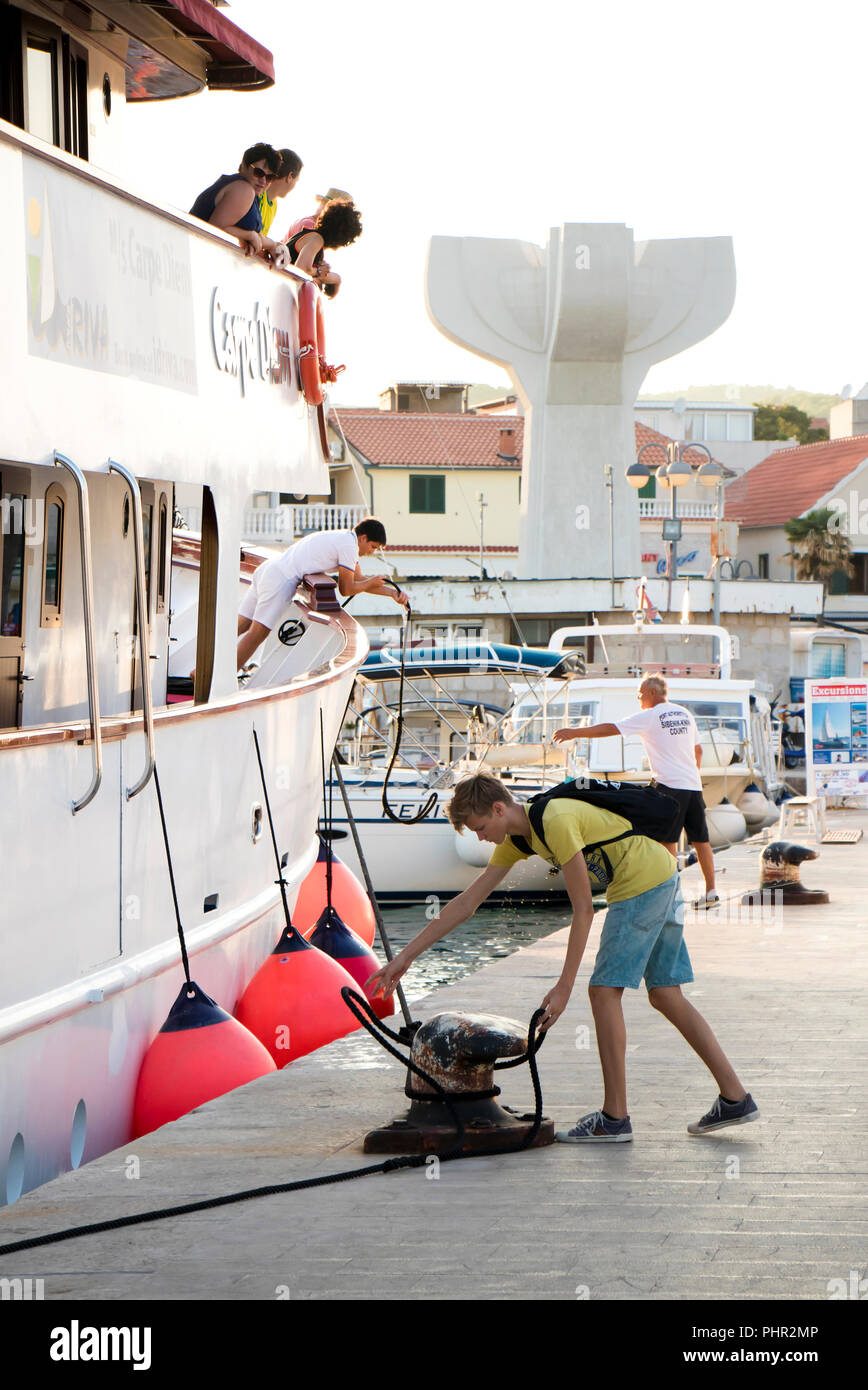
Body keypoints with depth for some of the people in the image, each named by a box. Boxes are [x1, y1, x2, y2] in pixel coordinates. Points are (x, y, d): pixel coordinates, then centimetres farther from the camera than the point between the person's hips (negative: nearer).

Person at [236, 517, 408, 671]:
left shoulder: (342, 538, 23)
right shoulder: (349, 546, -7)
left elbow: (359, 580, 29)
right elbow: (346, 589, -3)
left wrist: (393, 592, 21)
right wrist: (371, 583, 13)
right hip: (281, 580, -10)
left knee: (241, 626, 8)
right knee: (257, 634, -15)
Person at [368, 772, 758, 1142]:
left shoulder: (557, 821, -22)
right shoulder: (516, 839, 8)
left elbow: (583, 909, -19)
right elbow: (466, 902, 11)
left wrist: (564, 987, -18)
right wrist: (405, 957, 9)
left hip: (643, 882, -10)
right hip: (664, 881, 10)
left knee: (605, 990, -6)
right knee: (665, 995, 11)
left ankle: (615, 1117, -4)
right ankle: (735, 1099, 12)